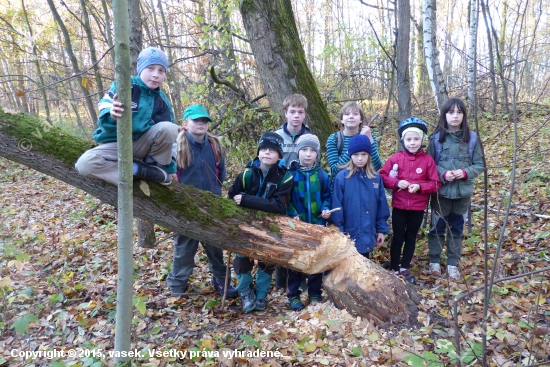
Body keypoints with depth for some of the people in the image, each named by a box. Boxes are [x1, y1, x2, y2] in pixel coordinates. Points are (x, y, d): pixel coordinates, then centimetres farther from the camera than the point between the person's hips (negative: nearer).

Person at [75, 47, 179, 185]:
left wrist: (170, 168, 0)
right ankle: (140, 170, -21)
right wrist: (112, 115, -47)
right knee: (84, 164, -31)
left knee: (169, 128, -25)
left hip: (142, 145, 2)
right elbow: (104, 111, -21)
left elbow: (168, 136, 4)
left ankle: (155, 165, -4)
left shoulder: (162, 101, 0)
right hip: (115, 145, -2)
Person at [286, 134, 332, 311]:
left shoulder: (322, 175, 0)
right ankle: (293, 295, 21)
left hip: (317, 225, 2)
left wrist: (326, 208, -10)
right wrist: (292, 214, -16)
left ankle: (315, 293, 26)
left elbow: (327, 196, 8)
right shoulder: (291, 174, -6)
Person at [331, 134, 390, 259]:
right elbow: (337, 208, -11)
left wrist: (382, 229, 8)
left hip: (367, 235, 4)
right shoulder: (342, 177, -12)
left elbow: (381, 206, 7)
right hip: (348, 236, -4)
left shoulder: (376, 178, 1)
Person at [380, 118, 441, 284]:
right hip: (399, 206, -1)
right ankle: (395, 270, 21)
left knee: (411, 238, 14)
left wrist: (420, 186, -20)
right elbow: (382, 176, -4)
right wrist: (396, 183, -19)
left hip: (418, 207, 1)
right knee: (398, 238, 8)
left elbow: (435, 184, -3)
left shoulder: (428, 160, -5)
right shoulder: (396, 158, -6)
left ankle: (405, 268, 30)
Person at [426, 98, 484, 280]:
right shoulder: (436, 138, -5)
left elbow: (479, 165, 2)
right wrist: (443, 174, -19)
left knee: (457, 229, 13)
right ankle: (434, 261, 26)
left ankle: (453, 264, 27)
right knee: (437, 227, 10)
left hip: (463, 192, 2)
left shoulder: (472, 138, -2)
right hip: (441, 191, -1)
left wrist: (465, 173, -17)